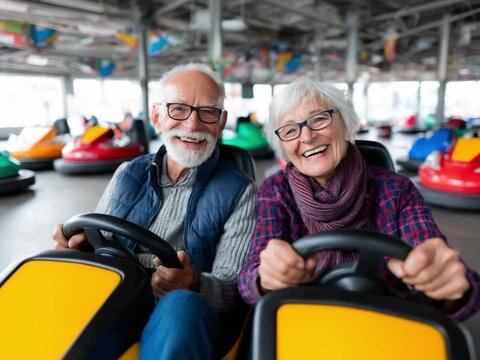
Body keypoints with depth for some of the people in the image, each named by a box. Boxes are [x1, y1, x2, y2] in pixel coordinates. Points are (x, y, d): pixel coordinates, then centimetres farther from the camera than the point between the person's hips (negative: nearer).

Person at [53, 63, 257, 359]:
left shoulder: (239, 192, 0)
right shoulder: (128, 175, 12)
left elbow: (233, 290, -6)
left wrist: (193, 285, -28)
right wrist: (78, 243, -9)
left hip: (189, 322, -2)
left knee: (180, 305, -36)